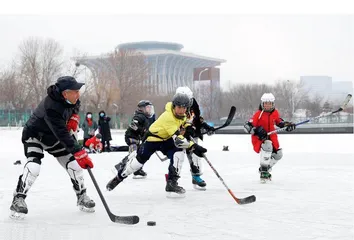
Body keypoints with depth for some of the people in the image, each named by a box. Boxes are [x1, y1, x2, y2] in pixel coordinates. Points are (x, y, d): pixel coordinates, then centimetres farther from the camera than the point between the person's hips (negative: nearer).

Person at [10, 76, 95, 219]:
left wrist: (74, 117, -8)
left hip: (55, 137, 7)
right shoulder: (51, 107, -39)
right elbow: (62, 134, -42)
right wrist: (79, 153, -45)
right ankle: (18, 200, -15)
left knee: (74, 164, 1)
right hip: (34, 136, -7)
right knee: (33, 166, -27)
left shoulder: (69, 98, -16)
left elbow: (75, 105, 10)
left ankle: (82, 198, 16)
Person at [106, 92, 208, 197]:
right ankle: (119, 176, 27)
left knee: (179, 153, -19)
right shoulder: (168, 117, -37)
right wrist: (193, 146, -45)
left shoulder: (182, 114, -12)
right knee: (140, 159, 3)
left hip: (166, 139, 6)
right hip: (153, 138, -6)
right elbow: (178, 139, -42)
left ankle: (172, 183, -12)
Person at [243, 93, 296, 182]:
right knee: (267, 146, -36)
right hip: (259, 138, -7)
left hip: (271, 136, 7)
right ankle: (263, 171, -25)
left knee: (278, 154, 8)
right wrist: (257, 130, -38)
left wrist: (287, 124, 3)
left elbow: (279, 122, 20)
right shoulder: (258, 114, -18)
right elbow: (247, 126, -22)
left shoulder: (275, 113, 0)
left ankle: (266, 169, 34)